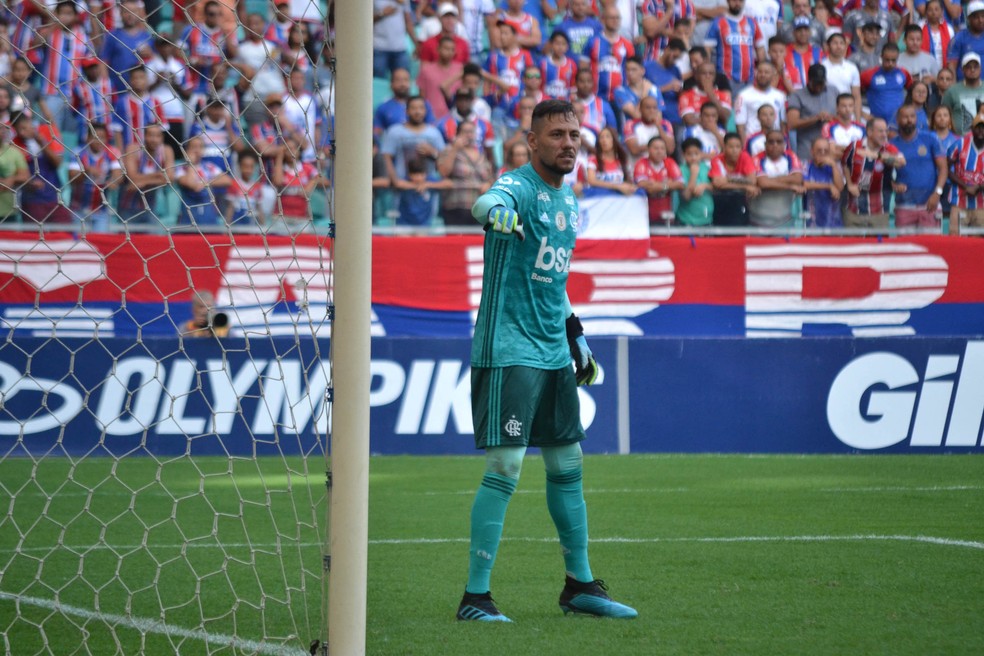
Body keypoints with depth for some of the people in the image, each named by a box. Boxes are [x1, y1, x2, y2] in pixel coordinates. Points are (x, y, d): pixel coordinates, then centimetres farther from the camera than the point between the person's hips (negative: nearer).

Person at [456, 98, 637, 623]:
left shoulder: (569, 202, 14)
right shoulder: (518, 188, -12)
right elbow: (487, 203, -37)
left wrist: (575, 333, 24)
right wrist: (494, 211, -60)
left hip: (554, 353, 8)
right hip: (508, 349, -8)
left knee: (567, 466, 14)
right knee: (505, 467, -11)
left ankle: (579, 584, 25)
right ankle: (475, 595, -6)